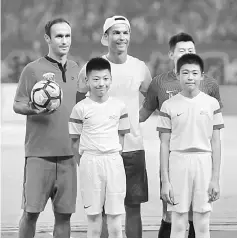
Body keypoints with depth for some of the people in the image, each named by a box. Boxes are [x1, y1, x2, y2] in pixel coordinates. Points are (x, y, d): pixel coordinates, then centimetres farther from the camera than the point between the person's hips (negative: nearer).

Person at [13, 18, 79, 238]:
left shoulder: (76, 70, 14)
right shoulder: (33, 69, 0)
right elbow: (17, 105, -1)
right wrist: (33, 109, -22)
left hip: (68, 153, 4)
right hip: (39, 152, -4)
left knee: (64, 213, 3)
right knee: (31, 211, -5)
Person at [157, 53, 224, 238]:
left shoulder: (211, 103, 2)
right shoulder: (169, 106, 0)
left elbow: (216, 143, 4)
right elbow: (164, 144, 2)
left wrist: (216, 178, 0)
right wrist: (165, 181, -2)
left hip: (204, 163, 1)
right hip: (178, 162, -1)